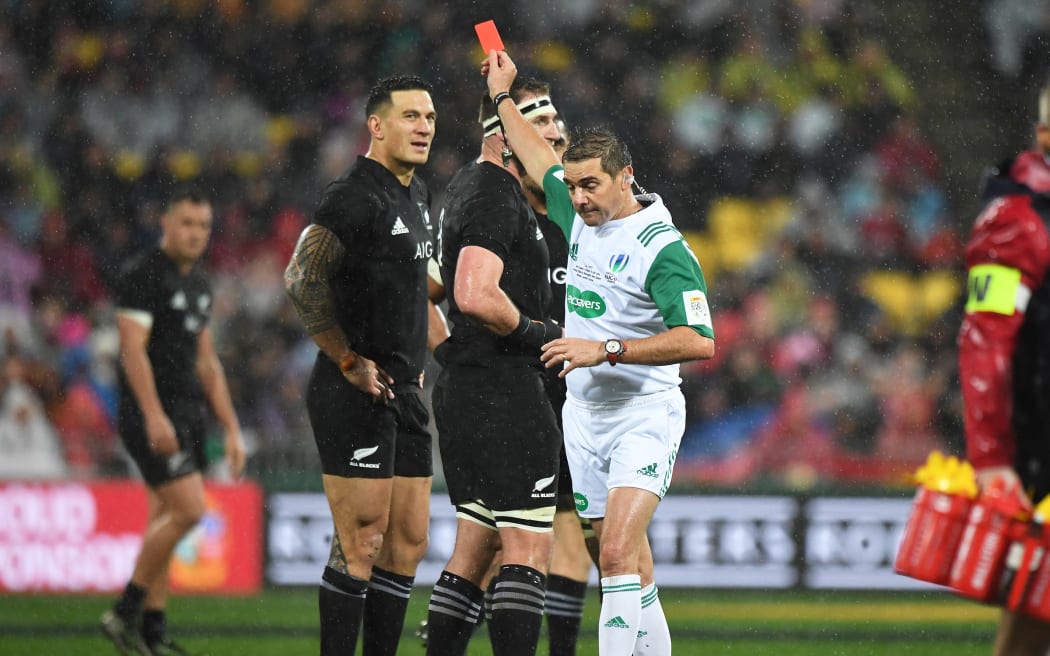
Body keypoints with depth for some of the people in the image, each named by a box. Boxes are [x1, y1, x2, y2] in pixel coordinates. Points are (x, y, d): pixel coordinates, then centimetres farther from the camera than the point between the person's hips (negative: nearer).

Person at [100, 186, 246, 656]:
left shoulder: (198, 282, 17)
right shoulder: (143, 274, -9)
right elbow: (133, 349, -18)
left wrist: (231, 428, 17)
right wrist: (154, 416, -27)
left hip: (188, 415, 9)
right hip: (152, 415, -9)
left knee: (166, 521, 7)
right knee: (188, 510, -16)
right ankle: (124, 613, -8)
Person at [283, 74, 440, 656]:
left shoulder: (417, 195, 17)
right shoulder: (356, 196, -13)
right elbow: (301, 278, -21)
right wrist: (349, 362, -18)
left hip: (403, 392, 9)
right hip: (355, 393, -9)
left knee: (408, 544, 9)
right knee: (361, 547, -10)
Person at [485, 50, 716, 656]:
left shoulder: (663, 249, -16)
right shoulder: (579, 218, 7)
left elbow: (699, 340, -24)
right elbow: (540, 159, 27)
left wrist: (606, 350, -24)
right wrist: (502, 96, 36)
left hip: (644, 415, -7)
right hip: (585, 417, 7)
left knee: (618, 550, -21)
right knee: (626, 565, 5)